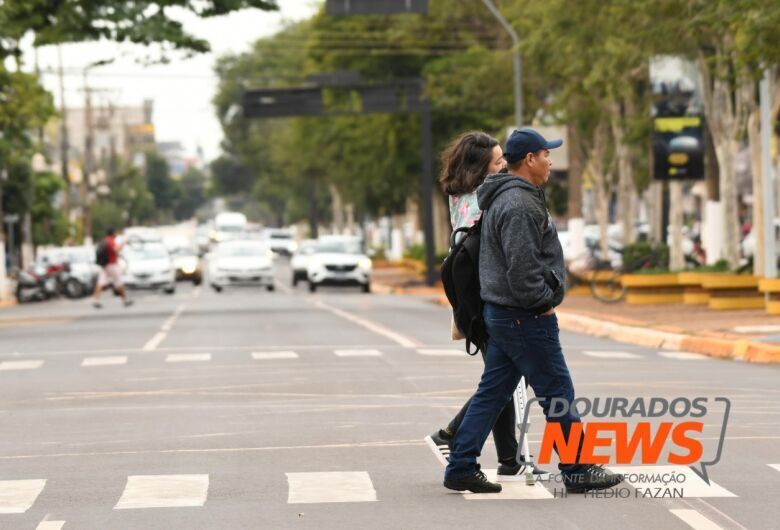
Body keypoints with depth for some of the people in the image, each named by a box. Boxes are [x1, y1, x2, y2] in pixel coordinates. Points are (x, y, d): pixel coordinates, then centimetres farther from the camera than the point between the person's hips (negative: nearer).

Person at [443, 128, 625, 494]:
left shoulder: (503, 199, 16)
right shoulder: (518, 206, -19)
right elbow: (523, 268, -25)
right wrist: (544, 302, -13)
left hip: (501, 313, 10)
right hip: (525, 316, -10)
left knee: (492, 392, 11)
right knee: (558, 393, 0)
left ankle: (461, 467, 12)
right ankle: (577, 471, 8)